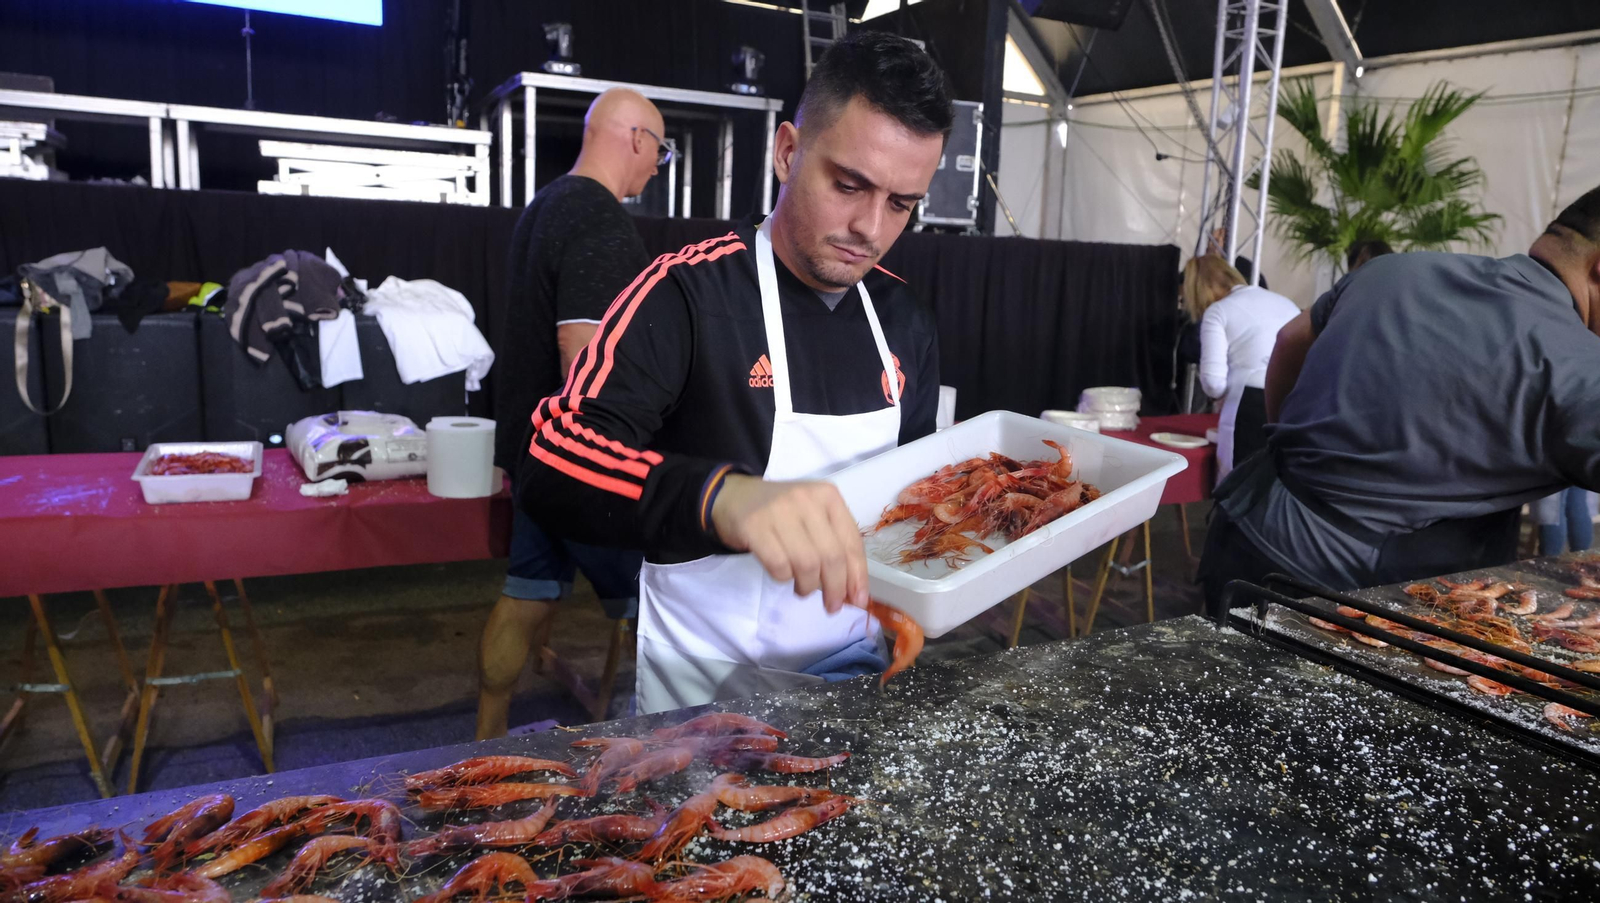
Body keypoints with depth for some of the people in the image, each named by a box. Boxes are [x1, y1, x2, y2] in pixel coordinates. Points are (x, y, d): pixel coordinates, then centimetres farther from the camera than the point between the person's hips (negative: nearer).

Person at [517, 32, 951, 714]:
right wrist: (723, 496, -48)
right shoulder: (688, 293, -17)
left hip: (858, 662, 5)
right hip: (707, 685, -5)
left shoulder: (905, 322, 2)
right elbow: (551, 465, -29)